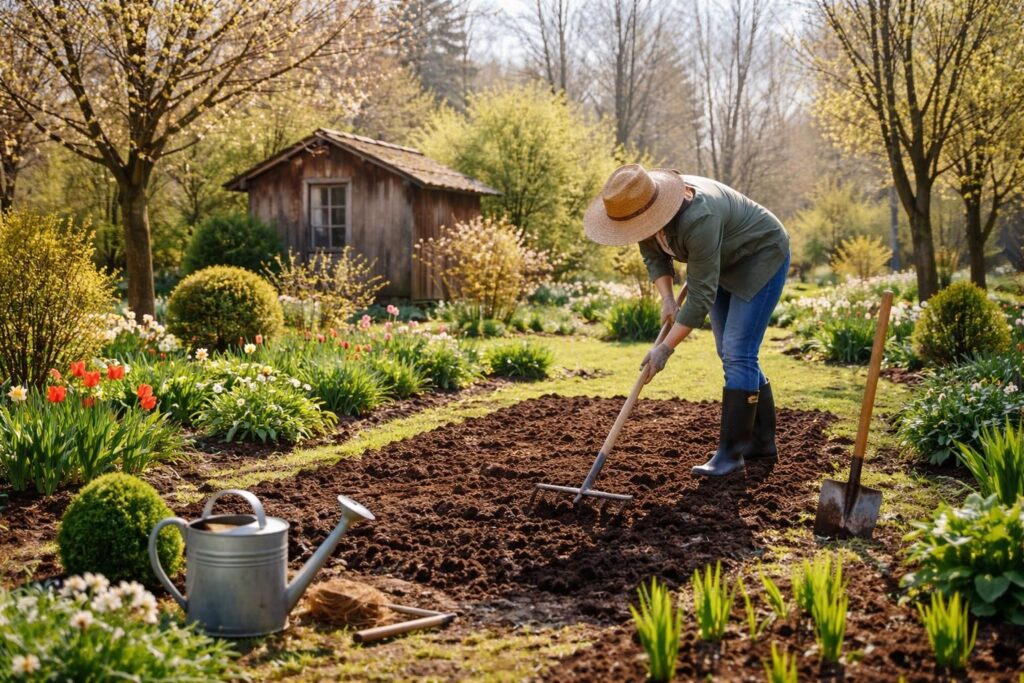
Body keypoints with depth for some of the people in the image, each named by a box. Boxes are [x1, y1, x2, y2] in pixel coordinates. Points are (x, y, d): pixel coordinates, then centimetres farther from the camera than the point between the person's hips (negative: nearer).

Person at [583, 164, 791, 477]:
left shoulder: (697, 218, -38)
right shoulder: (645, 206, -15)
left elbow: (701, 295, -34)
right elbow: (653, 253, 1)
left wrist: (666, 348, -30)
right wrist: (667, 298, -13)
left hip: (761, 257, -9)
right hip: (725, 264, 9)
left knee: (738, 354, -13)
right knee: (731, 354, 9)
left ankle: (731, 452, -9)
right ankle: (762, 440, 18)